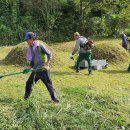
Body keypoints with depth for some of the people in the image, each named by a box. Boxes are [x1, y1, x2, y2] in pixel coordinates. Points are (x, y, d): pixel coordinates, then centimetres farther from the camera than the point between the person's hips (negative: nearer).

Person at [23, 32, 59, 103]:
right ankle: (26, 97, 27)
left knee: (49, 84, -5)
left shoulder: (40, 46, -10)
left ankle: (55, 98, 3)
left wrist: (46, 65, -20)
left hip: (43, 70, -8)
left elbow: (49, 54, -12)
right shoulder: (31, 48, 11)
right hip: (35, 70, 8)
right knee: (29, 83, 12)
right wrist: (28, 68, 3)